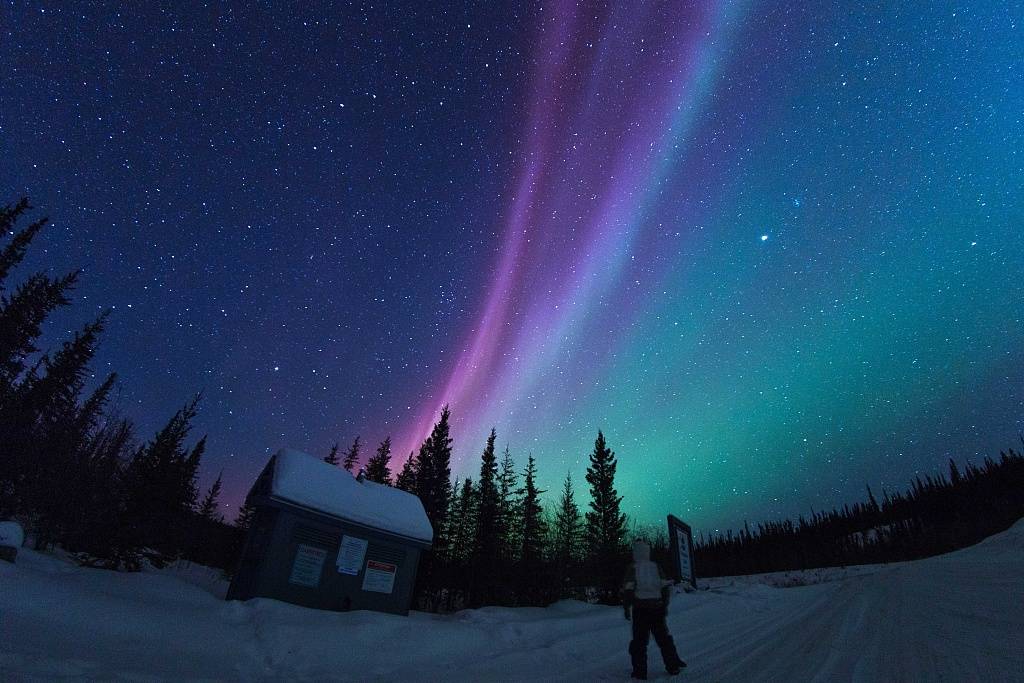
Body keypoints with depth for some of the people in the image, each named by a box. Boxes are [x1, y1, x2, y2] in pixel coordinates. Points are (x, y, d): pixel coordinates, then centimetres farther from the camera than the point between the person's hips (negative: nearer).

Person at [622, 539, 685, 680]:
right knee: (663, 637, 18)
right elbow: (665, 587, 4)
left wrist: (627, 608, -1)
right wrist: (665, 605, 14)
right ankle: (673, 665, 22)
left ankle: (640, 671, 7)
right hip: (657, 608, 3)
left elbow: (627, 590, -11)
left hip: (640, 609, -3)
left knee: (639, 639, 6)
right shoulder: (656, 567, 3)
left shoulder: (632, 568, -7)